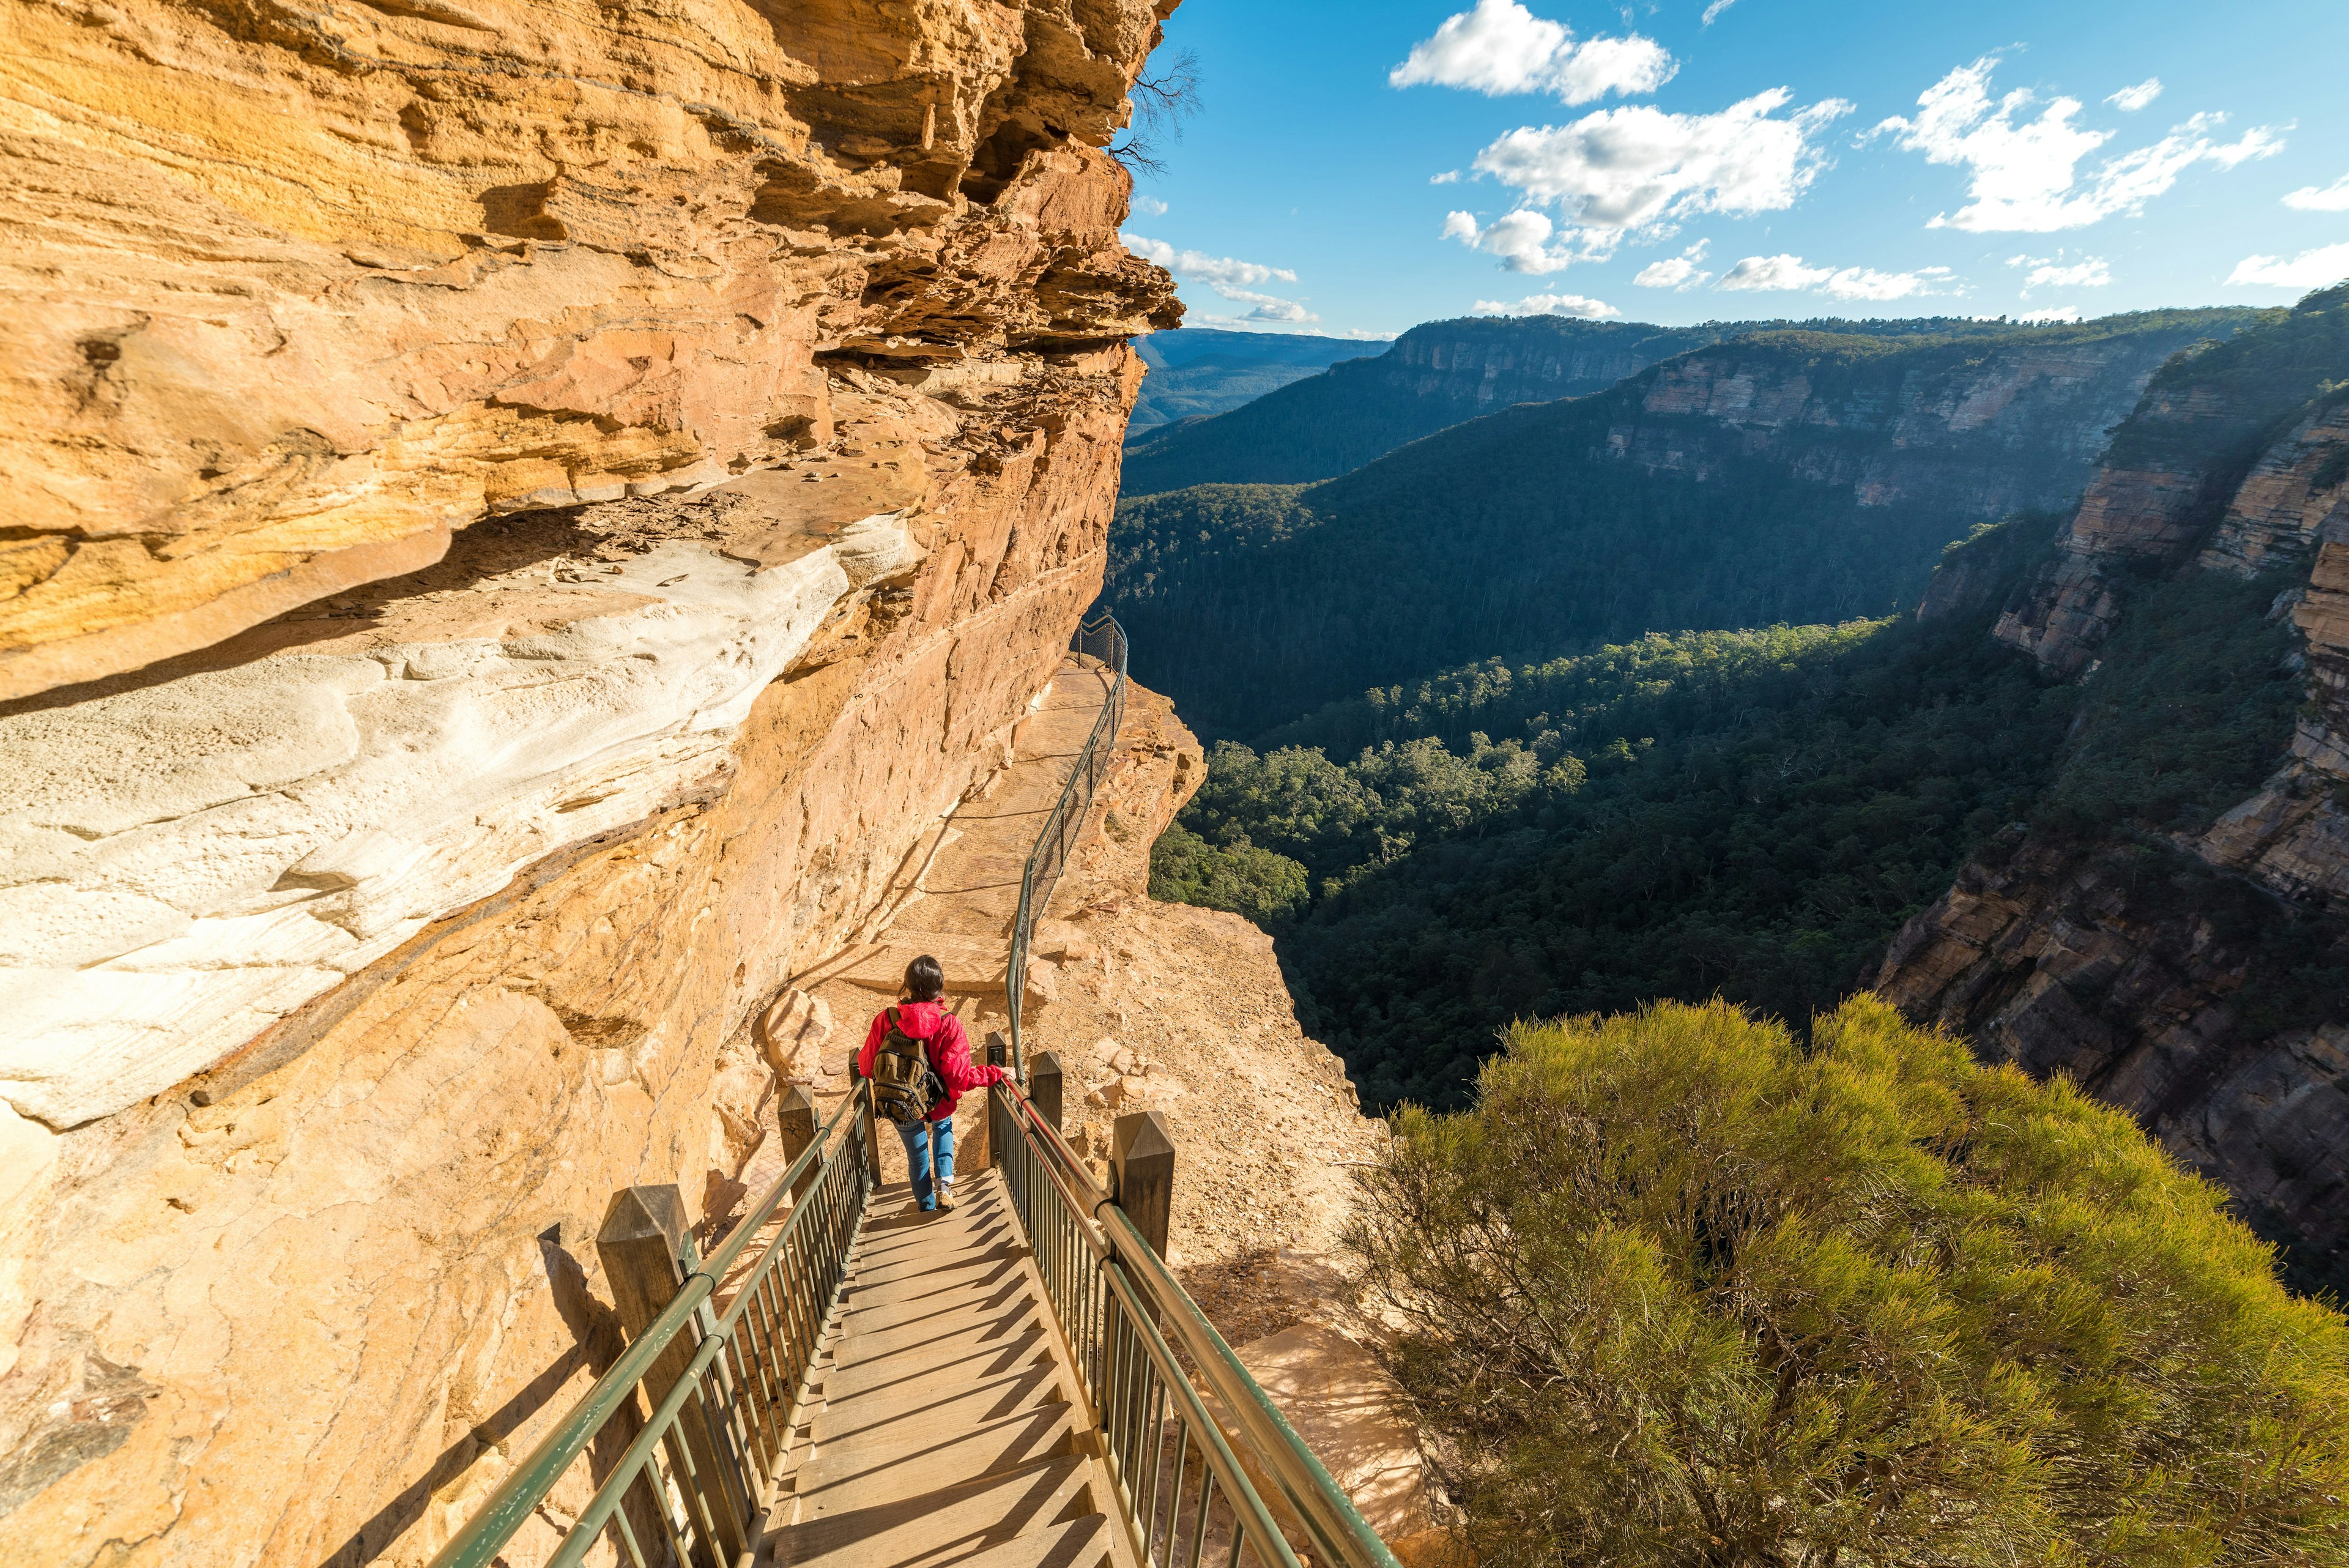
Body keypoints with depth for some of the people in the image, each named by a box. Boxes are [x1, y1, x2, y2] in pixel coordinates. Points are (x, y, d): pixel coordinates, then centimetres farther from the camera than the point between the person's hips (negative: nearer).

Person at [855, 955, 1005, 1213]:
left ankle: (927, 1205, 45)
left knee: (917, 1155, 27)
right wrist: (997, 1074, -13)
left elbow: (868, 1068, -8)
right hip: (937, 1105, 0)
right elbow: (960, 1077, -26)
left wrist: (860, 1058, 15)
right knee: (943, 1126, 35)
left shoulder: (885, 1020, -20)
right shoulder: (949, 1024, -24)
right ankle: (944, 1182, 19)